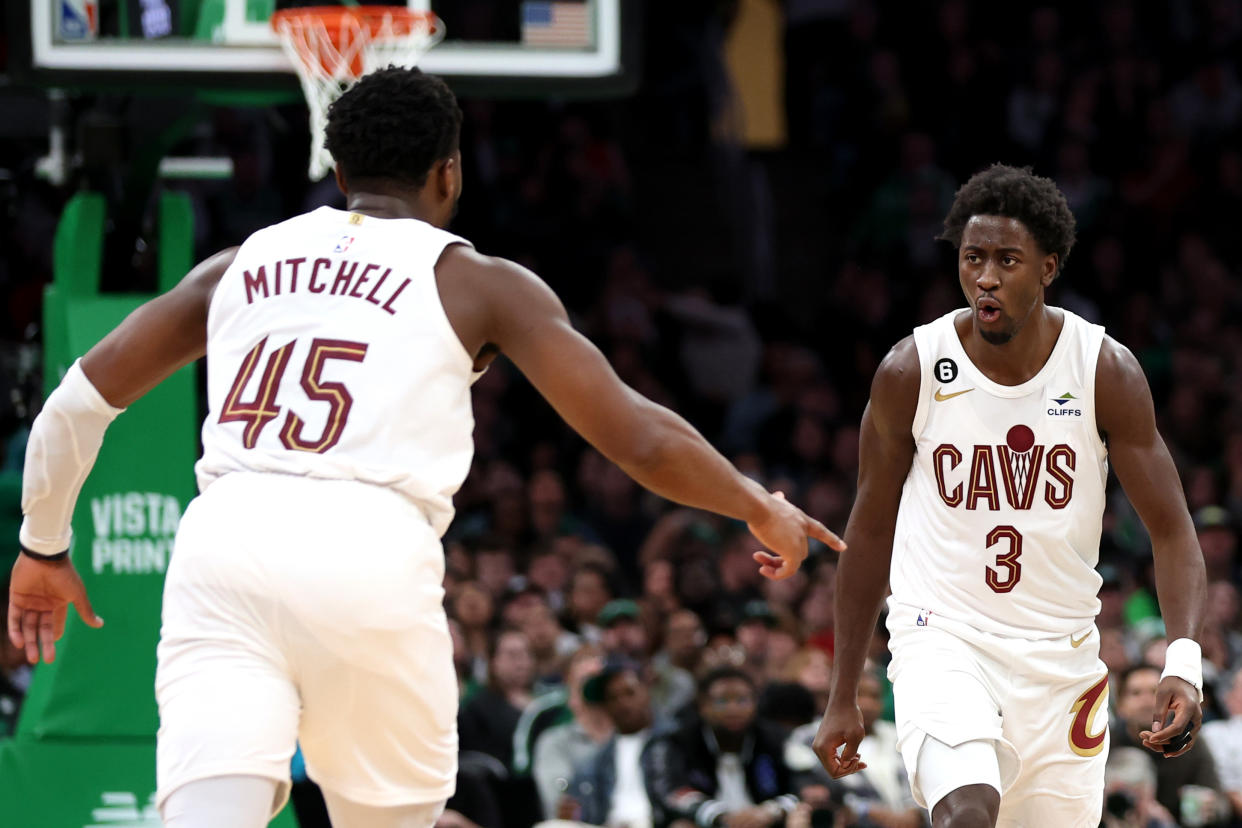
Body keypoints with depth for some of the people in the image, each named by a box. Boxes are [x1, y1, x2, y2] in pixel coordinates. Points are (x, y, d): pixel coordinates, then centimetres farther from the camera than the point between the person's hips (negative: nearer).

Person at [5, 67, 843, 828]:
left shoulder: (242, 264, 24)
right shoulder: (479, 283, 14)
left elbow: (80, 399, 22)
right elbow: (639, 437, 9)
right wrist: (764, 511, 25)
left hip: (224, 541, 2)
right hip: (370, 559, -2)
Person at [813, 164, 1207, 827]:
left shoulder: (1105, 372, -7)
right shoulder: (911, 371, -8)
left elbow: (1171, 531, -5)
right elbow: (870, 531, 4)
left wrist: (1184, 664, -23)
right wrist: (842, 698, 5)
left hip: (1059, 655, 2)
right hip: (942, 640, -2)